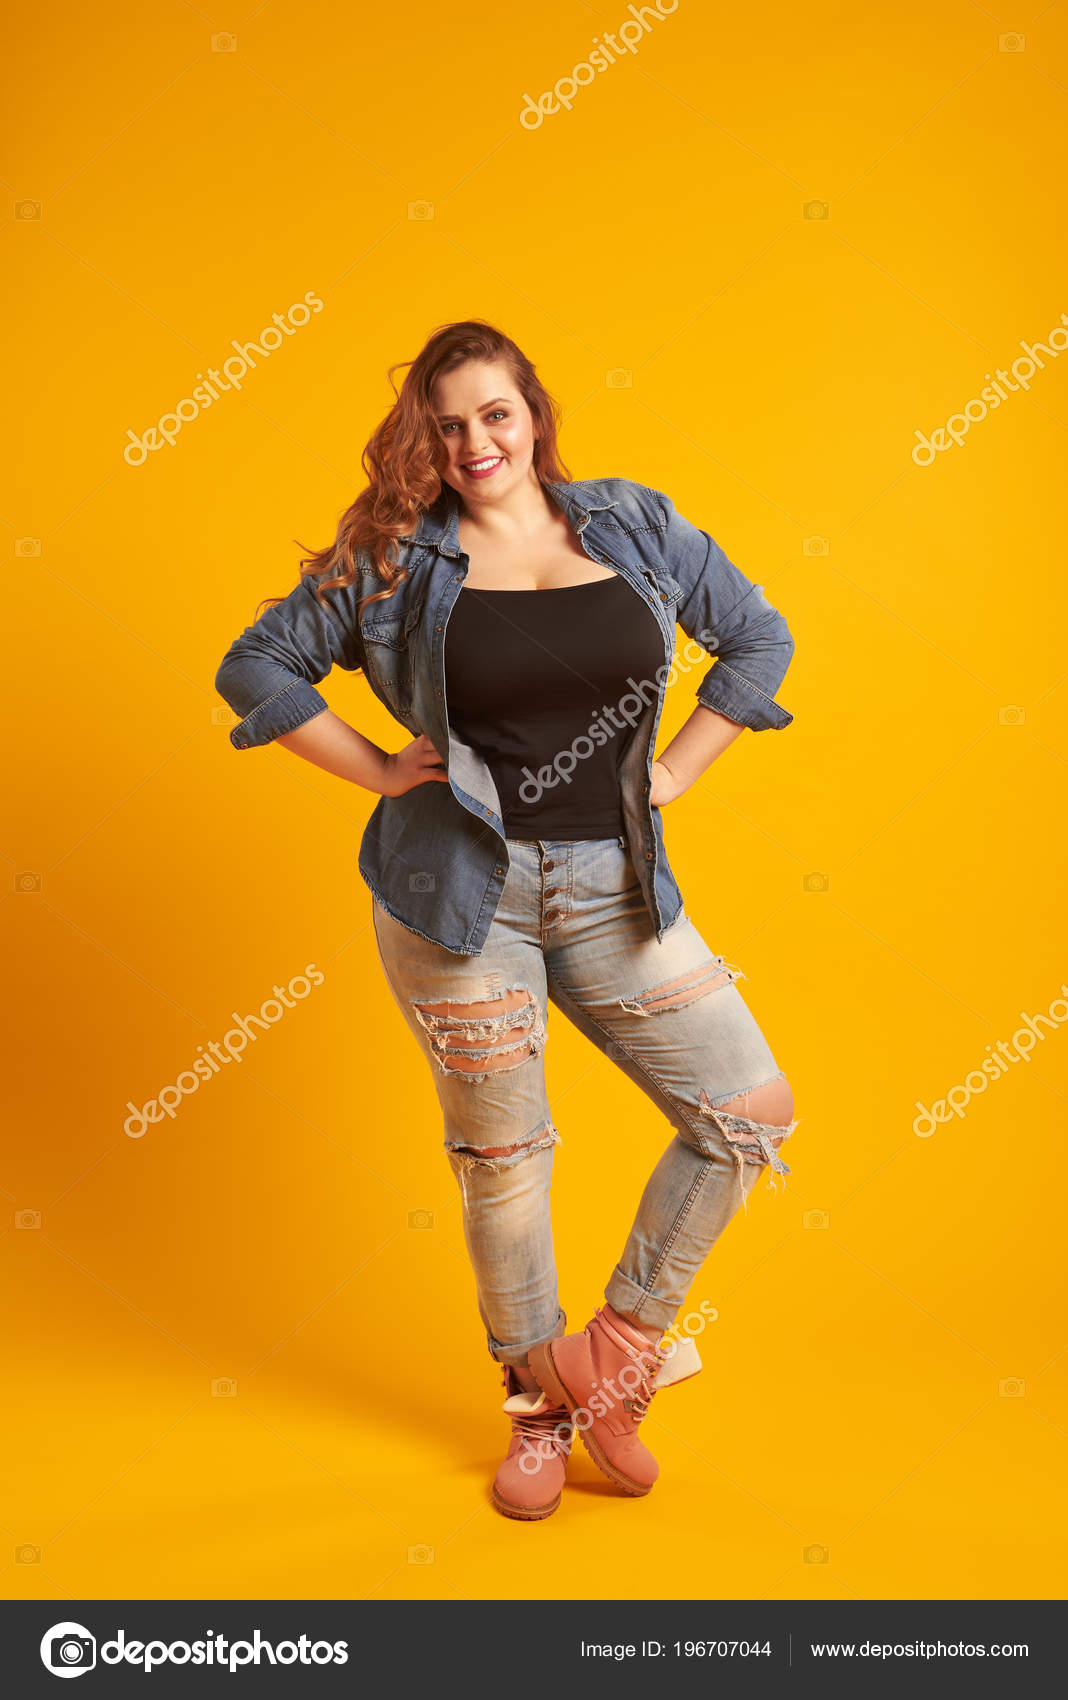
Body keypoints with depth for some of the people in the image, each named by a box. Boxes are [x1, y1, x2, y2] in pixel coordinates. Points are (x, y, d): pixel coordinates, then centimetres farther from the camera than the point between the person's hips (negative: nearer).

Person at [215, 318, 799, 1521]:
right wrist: (376, 769, -3)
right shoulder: (395, 560, 0)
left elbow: (757, 635, 13)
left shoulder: (635, 526, 6)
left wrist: (677, 770, 4)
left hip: (614, 884, 3)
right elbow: (254, 667, 4)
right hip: (460, 886, -2)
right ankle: (538, 1403, 33)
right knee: (502, 1152, 8)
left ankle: (617, 1347, 19)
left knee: (751, 1115, -1)